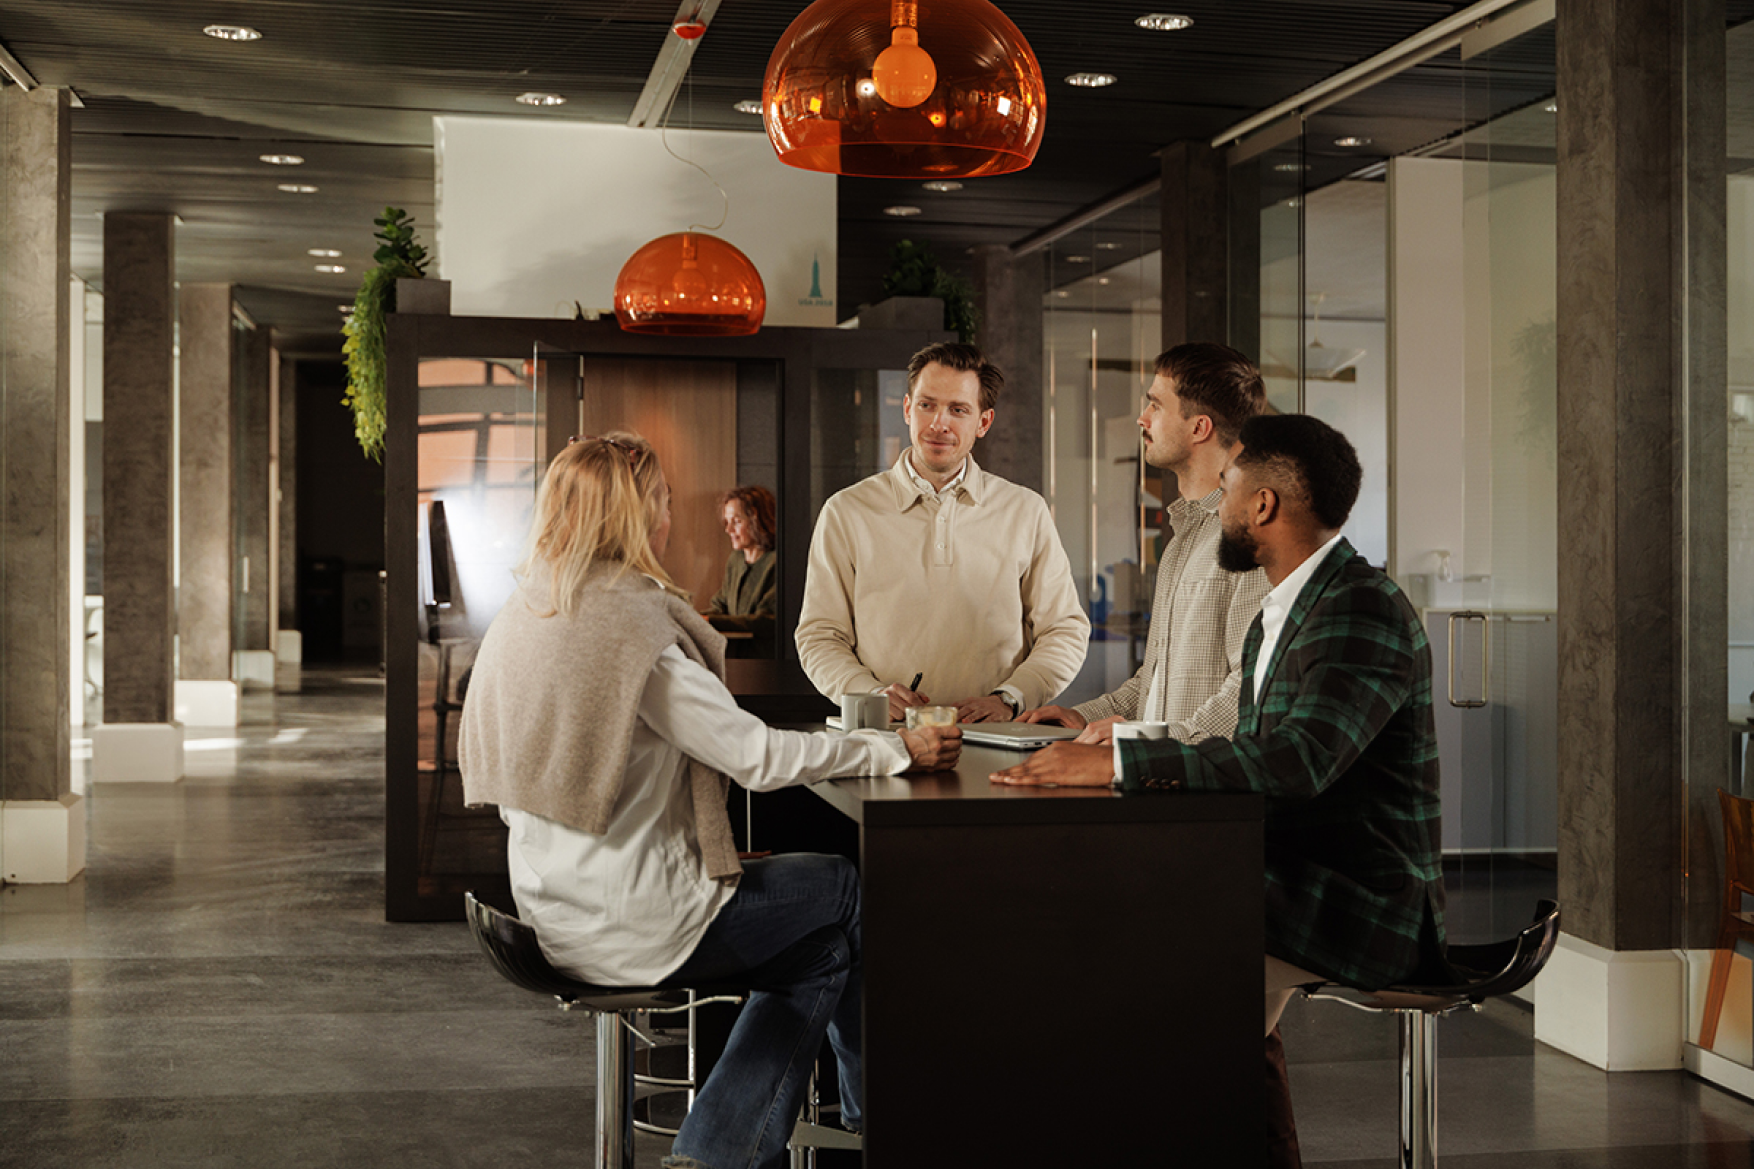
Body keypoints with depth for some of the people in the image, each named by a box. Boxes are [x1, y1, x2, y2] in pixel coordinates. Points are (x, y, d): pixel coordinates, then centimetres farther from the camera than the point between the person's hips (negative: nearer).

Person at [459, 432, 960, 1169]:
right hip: (633, 924, -9)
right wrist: (898, 749, -8)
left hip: (560, 911, 9)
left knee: (819, 951, 18)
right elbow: (755, 754, -18)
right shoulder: (630, 624, -20)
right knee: (849, 889, 9)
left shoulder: (522, 617, 7)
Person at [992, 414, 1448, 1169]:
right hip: (1293, 882, 9)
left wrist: (1117, 764, -31)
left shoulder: (1363, 612, -17)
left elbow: (1297, 760, -31)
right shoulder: (1276, 617, 15)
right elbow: (1251, 762, 13)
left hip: (1359, 906, -9)